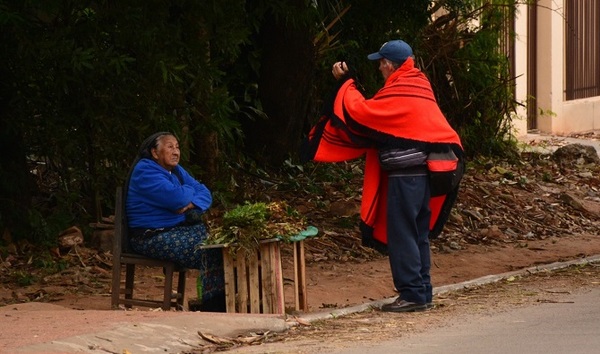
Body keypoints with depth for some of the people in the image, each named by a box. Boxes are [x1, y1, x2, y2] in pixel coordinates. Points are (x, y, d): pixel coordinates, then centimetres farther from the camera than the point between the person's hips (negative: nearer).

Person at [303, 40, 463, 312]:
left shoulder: (398, 93, -14)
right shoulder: (419, 85, 15)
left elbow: (359, 113, -12)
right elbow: (374, 112, 18)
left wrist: (345, 83, 0)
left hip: (405, 173, -10)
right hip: (423, 170, 10)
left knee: (401, 234, -5)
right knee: (418, 234, 12)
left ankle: (412, 293, -6)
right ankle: (422, 292, 15)